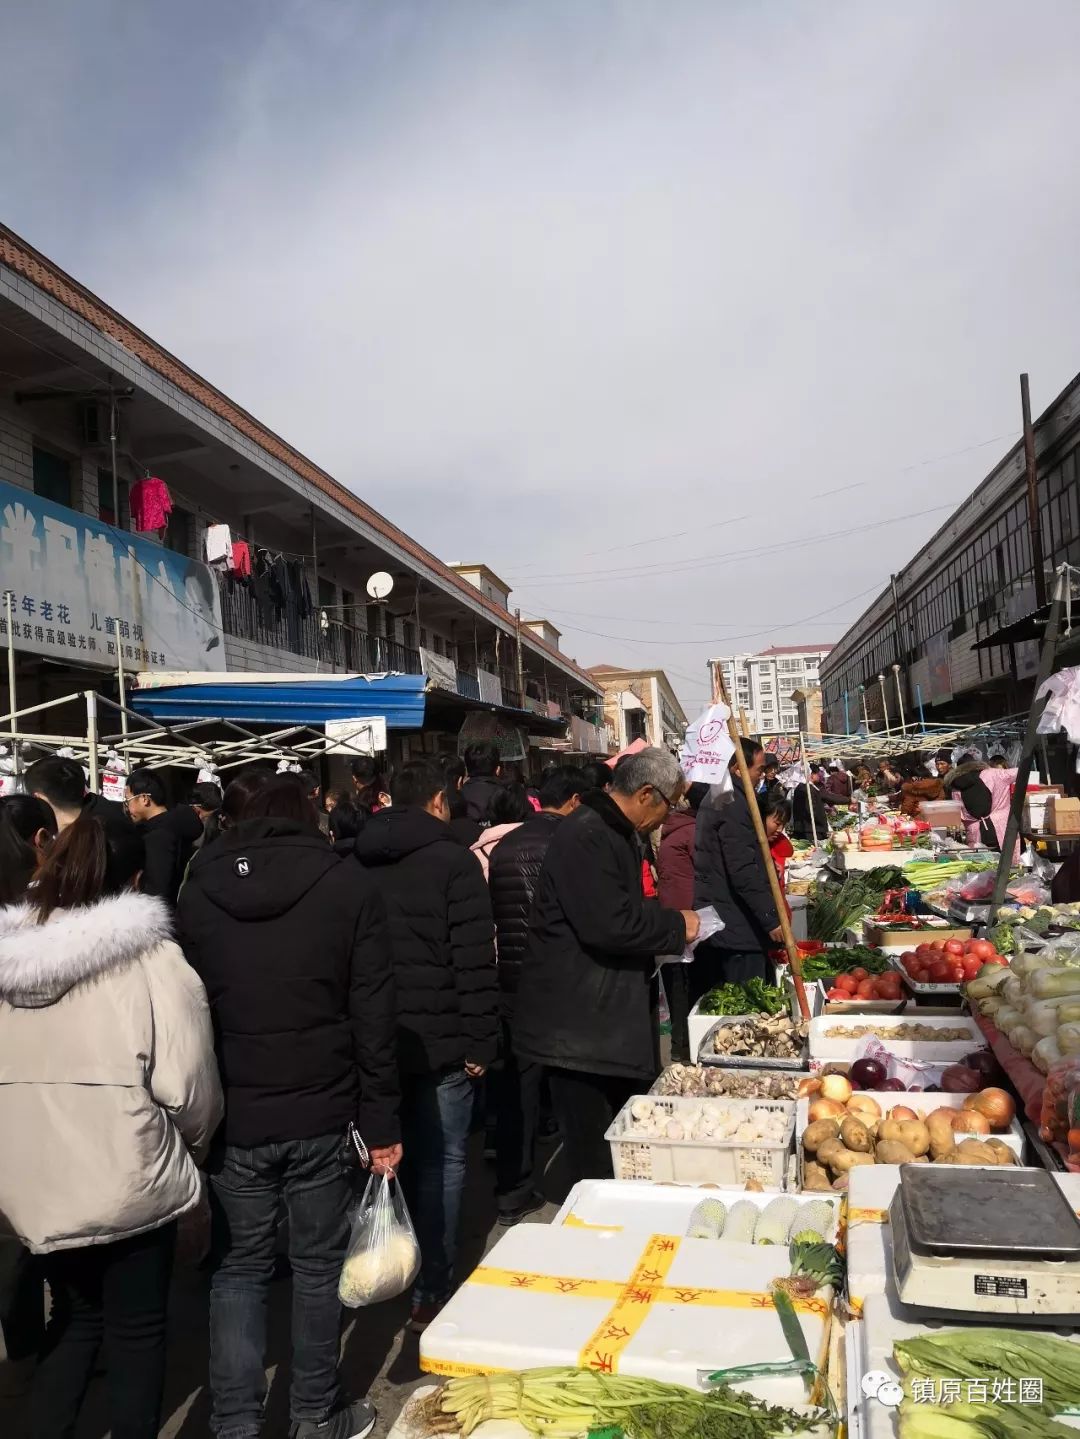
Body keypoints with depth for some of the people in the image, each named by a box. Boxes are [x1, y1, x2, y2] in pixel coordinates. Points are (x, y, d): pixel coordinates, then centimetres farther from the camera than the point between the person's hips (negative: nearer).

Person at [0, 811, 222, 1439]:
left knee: (76, 1316, 25)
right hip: (126, 1178, -5)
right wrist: (195, 1141, 4)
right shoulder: (152, 958, -18)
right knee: (137, 1329, 16)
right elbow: (187, 1085, -16)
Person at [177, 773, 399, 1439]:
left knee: (238, 1268, 15)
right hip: (321, 1113, -1)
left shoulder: (198, 889, 1)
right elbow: (374, 1012, -7)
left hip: (232, 1114, 2)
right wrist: (381, 1120, -2)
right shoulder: (346, 883, -5)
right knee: (318, 1265, 14)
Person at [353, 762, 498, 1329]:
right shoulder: (454, 861, -11)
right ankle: (429, 1292, 12)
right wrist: (480, 1042, -10)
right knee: (440, 1163, 6)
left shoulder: (357, 863, 6)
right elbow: (475, 962, -16)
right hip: (439, 1043, -5)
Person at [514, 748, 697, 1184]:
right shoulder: (584, 835, -20)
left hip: (612, 1015, 11)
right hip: (580, 1024, -11)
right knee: (594, 1159, 1)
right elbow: (609, 924, -28)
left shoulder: (616, 832, 15)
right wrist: (676, 926, -14)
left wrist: (670, 922, 7)